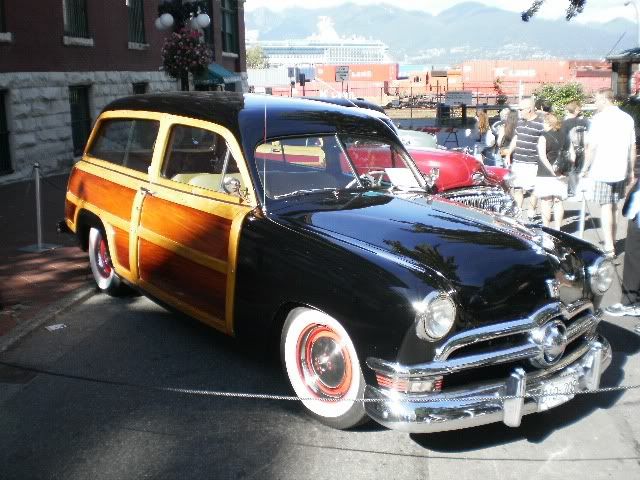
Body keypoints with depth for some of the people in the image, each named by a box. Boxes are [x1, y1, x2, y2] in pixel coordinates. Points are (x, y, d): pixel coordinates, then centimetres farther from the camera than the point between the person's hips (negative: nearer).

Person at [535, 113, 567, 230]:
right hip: (559, 174, 5)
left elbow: (542, 157, -19)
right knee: (558, 201, 10)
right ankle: (557, 228, 14)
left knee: (545, 202, 0)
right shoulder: (562, 136, 6)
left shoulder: (543, 137, -9)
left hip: (545, 174, -5)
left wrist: (552, 171, -18)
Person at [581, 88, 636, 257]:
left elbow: (591, 147, -11)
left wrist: (585, 169, -3)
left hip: (602, 170, -6)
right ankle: (611, 240, 25)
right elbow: (632, 148, 12)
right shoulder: (627, 118, 10)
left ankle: (609, 248, -9)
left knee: (606, 207, -5)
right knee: (614, 206, 16)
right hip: (621, 171, 6)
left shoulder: (600, 118, -8)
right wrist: (631, 171, 18)